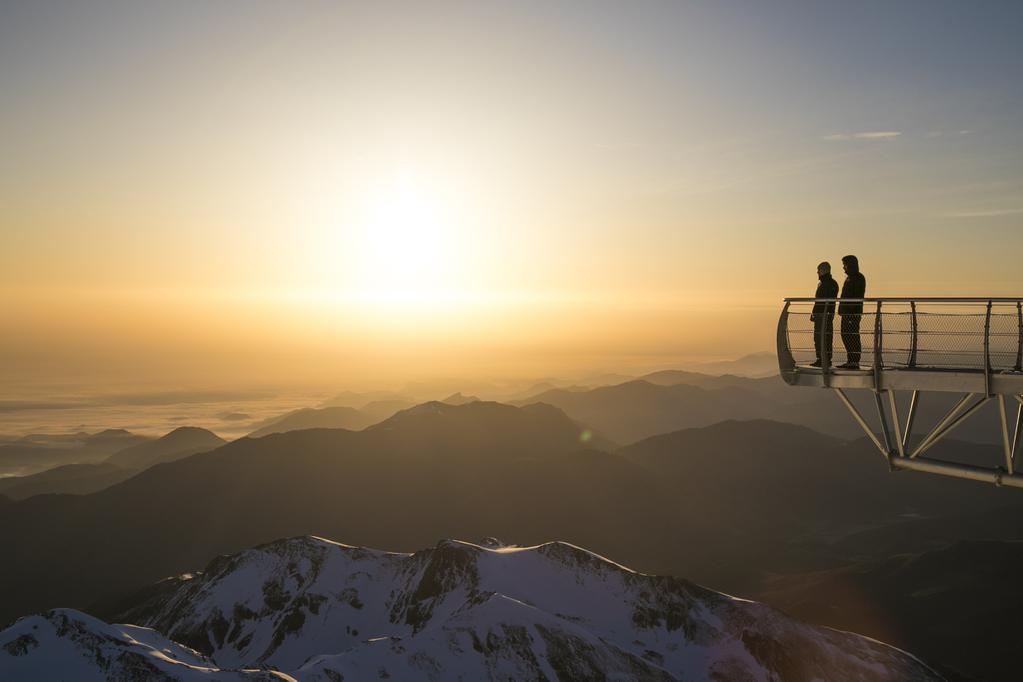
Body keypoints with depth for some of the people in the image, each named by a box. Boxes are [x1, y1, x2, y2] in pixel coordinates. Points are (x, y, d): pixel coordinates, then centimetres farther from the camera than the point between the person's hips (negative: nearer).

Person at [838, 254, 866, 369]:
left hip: (854, 313, -10)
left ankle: (855, 362, -8)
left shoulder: (858, 278, -10)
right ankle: (850, 361, 17)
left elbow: (858, 297, -18)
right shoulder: (849, 278, 21)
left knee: (853, 336, -9)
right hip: (846, 312, 10)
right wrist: (842, 311, 19)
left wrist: (853, 313, -24)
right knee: (845, 335, 12)